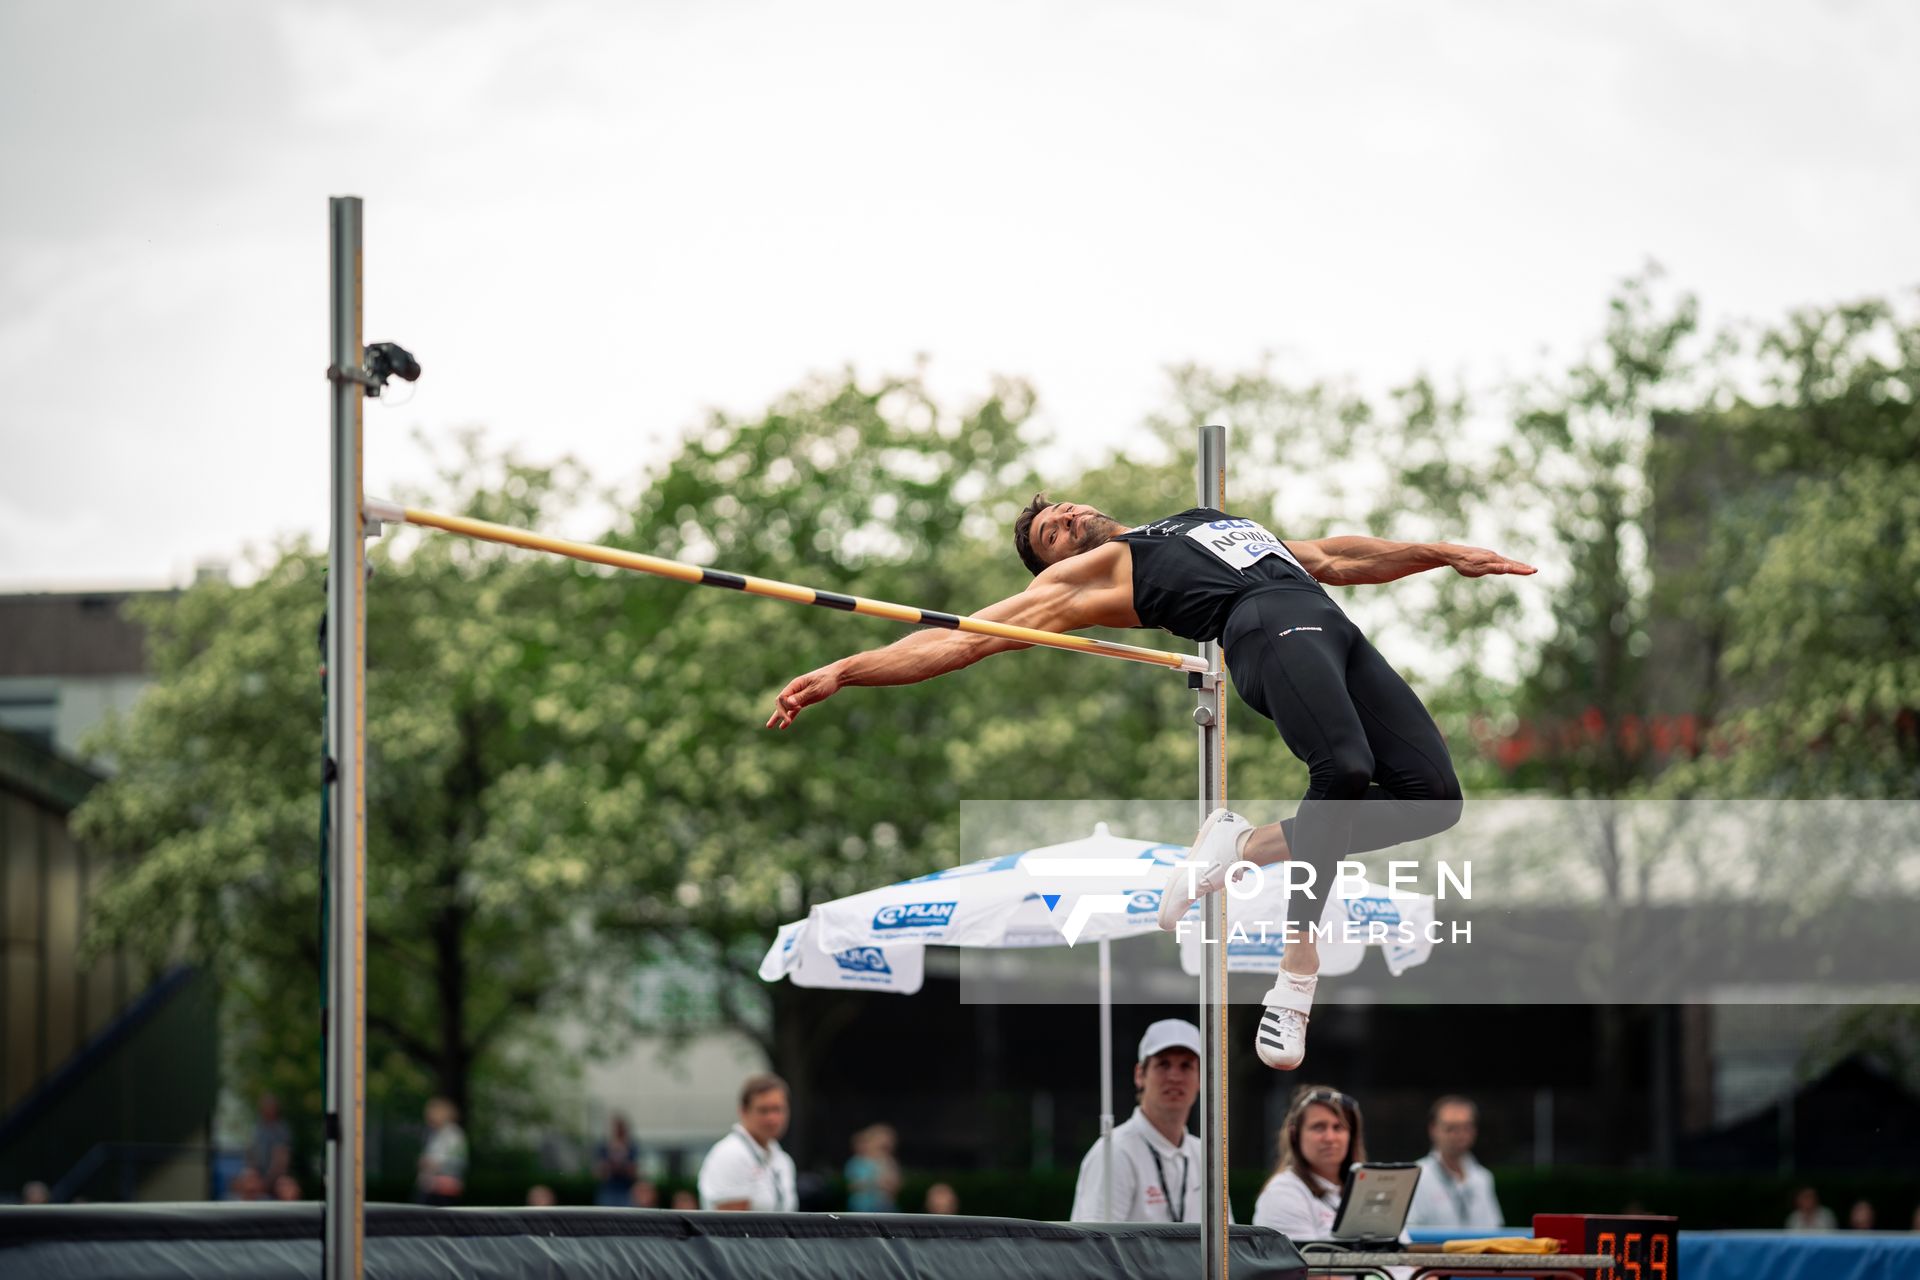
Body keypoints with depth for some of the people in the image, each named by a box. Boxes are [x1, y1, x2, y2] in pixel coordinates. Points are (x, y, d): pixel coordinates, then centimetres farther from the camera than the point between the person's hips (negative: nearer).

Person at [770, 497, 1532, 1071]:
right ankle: (1294, 988, -27)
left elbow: (1337, 560, 43)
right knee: (1345, 767, -34)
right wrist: (840, 673, 5)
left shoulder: (1203, 524, 40)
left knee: (1430, 798, -13)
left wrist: (1442, 553, 36)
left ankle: (1249, 847, 0)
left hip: (1331, 624, 6)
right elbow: (963, 641, 14)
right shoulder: (1087, 575, 21)